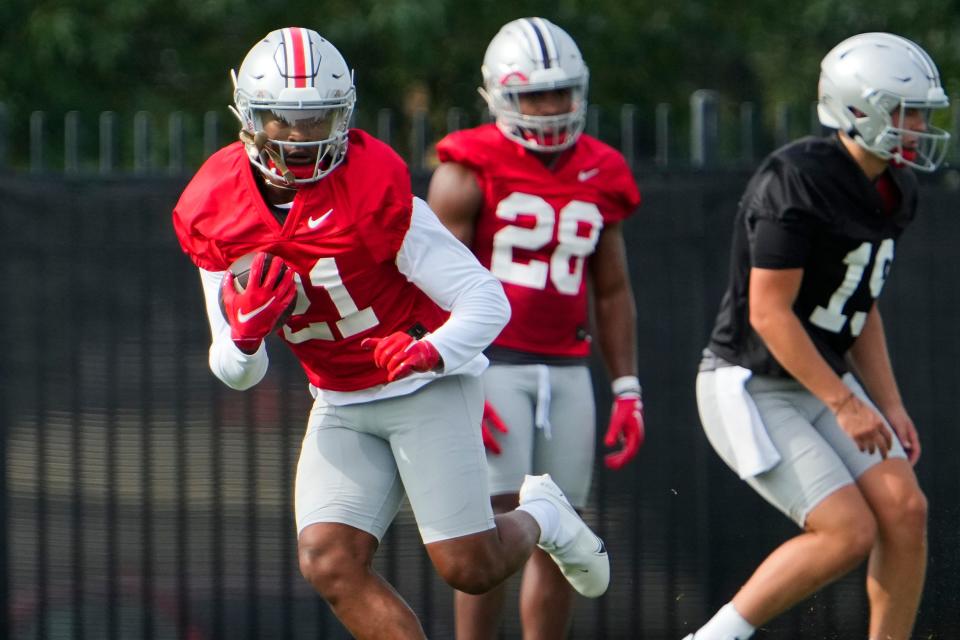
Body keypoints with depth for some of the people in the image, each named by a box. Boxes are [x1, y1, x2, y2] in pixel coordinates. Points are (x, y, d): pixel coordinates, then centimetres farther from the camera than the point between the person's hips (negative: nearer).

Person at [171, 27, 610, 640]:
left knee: (467, 567, -10)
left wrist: (433, 352, -38)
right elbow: (237, 373, 1)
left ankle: (541, 519, 26)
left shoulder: (373, 192, -23)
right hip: (341, 406, 5)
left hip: (428, 387, -5)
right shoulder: (215, 214, -7)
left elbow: (487, 300, -19)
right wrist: (245, 331, -22)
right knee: (329, 562, -15)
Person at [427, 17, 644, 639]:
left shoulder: (601, 177, 10)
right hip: (490, 363, -5)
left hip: (566, 371, 5)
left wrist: (628, 390, 11)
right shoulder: (469, 172, -6)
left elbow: (613, 291, 17)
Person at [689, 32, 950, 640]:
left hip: (824, 379, 8)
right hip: (751, 388, -8)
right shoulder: (796, 183, -23)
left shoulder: (893, 191, 6)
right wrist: (844, 404, -21)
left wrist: (890, 406, 6)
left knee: (905, 511, -6)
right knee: (849, 533, -16)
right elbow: (769, 314, -23)